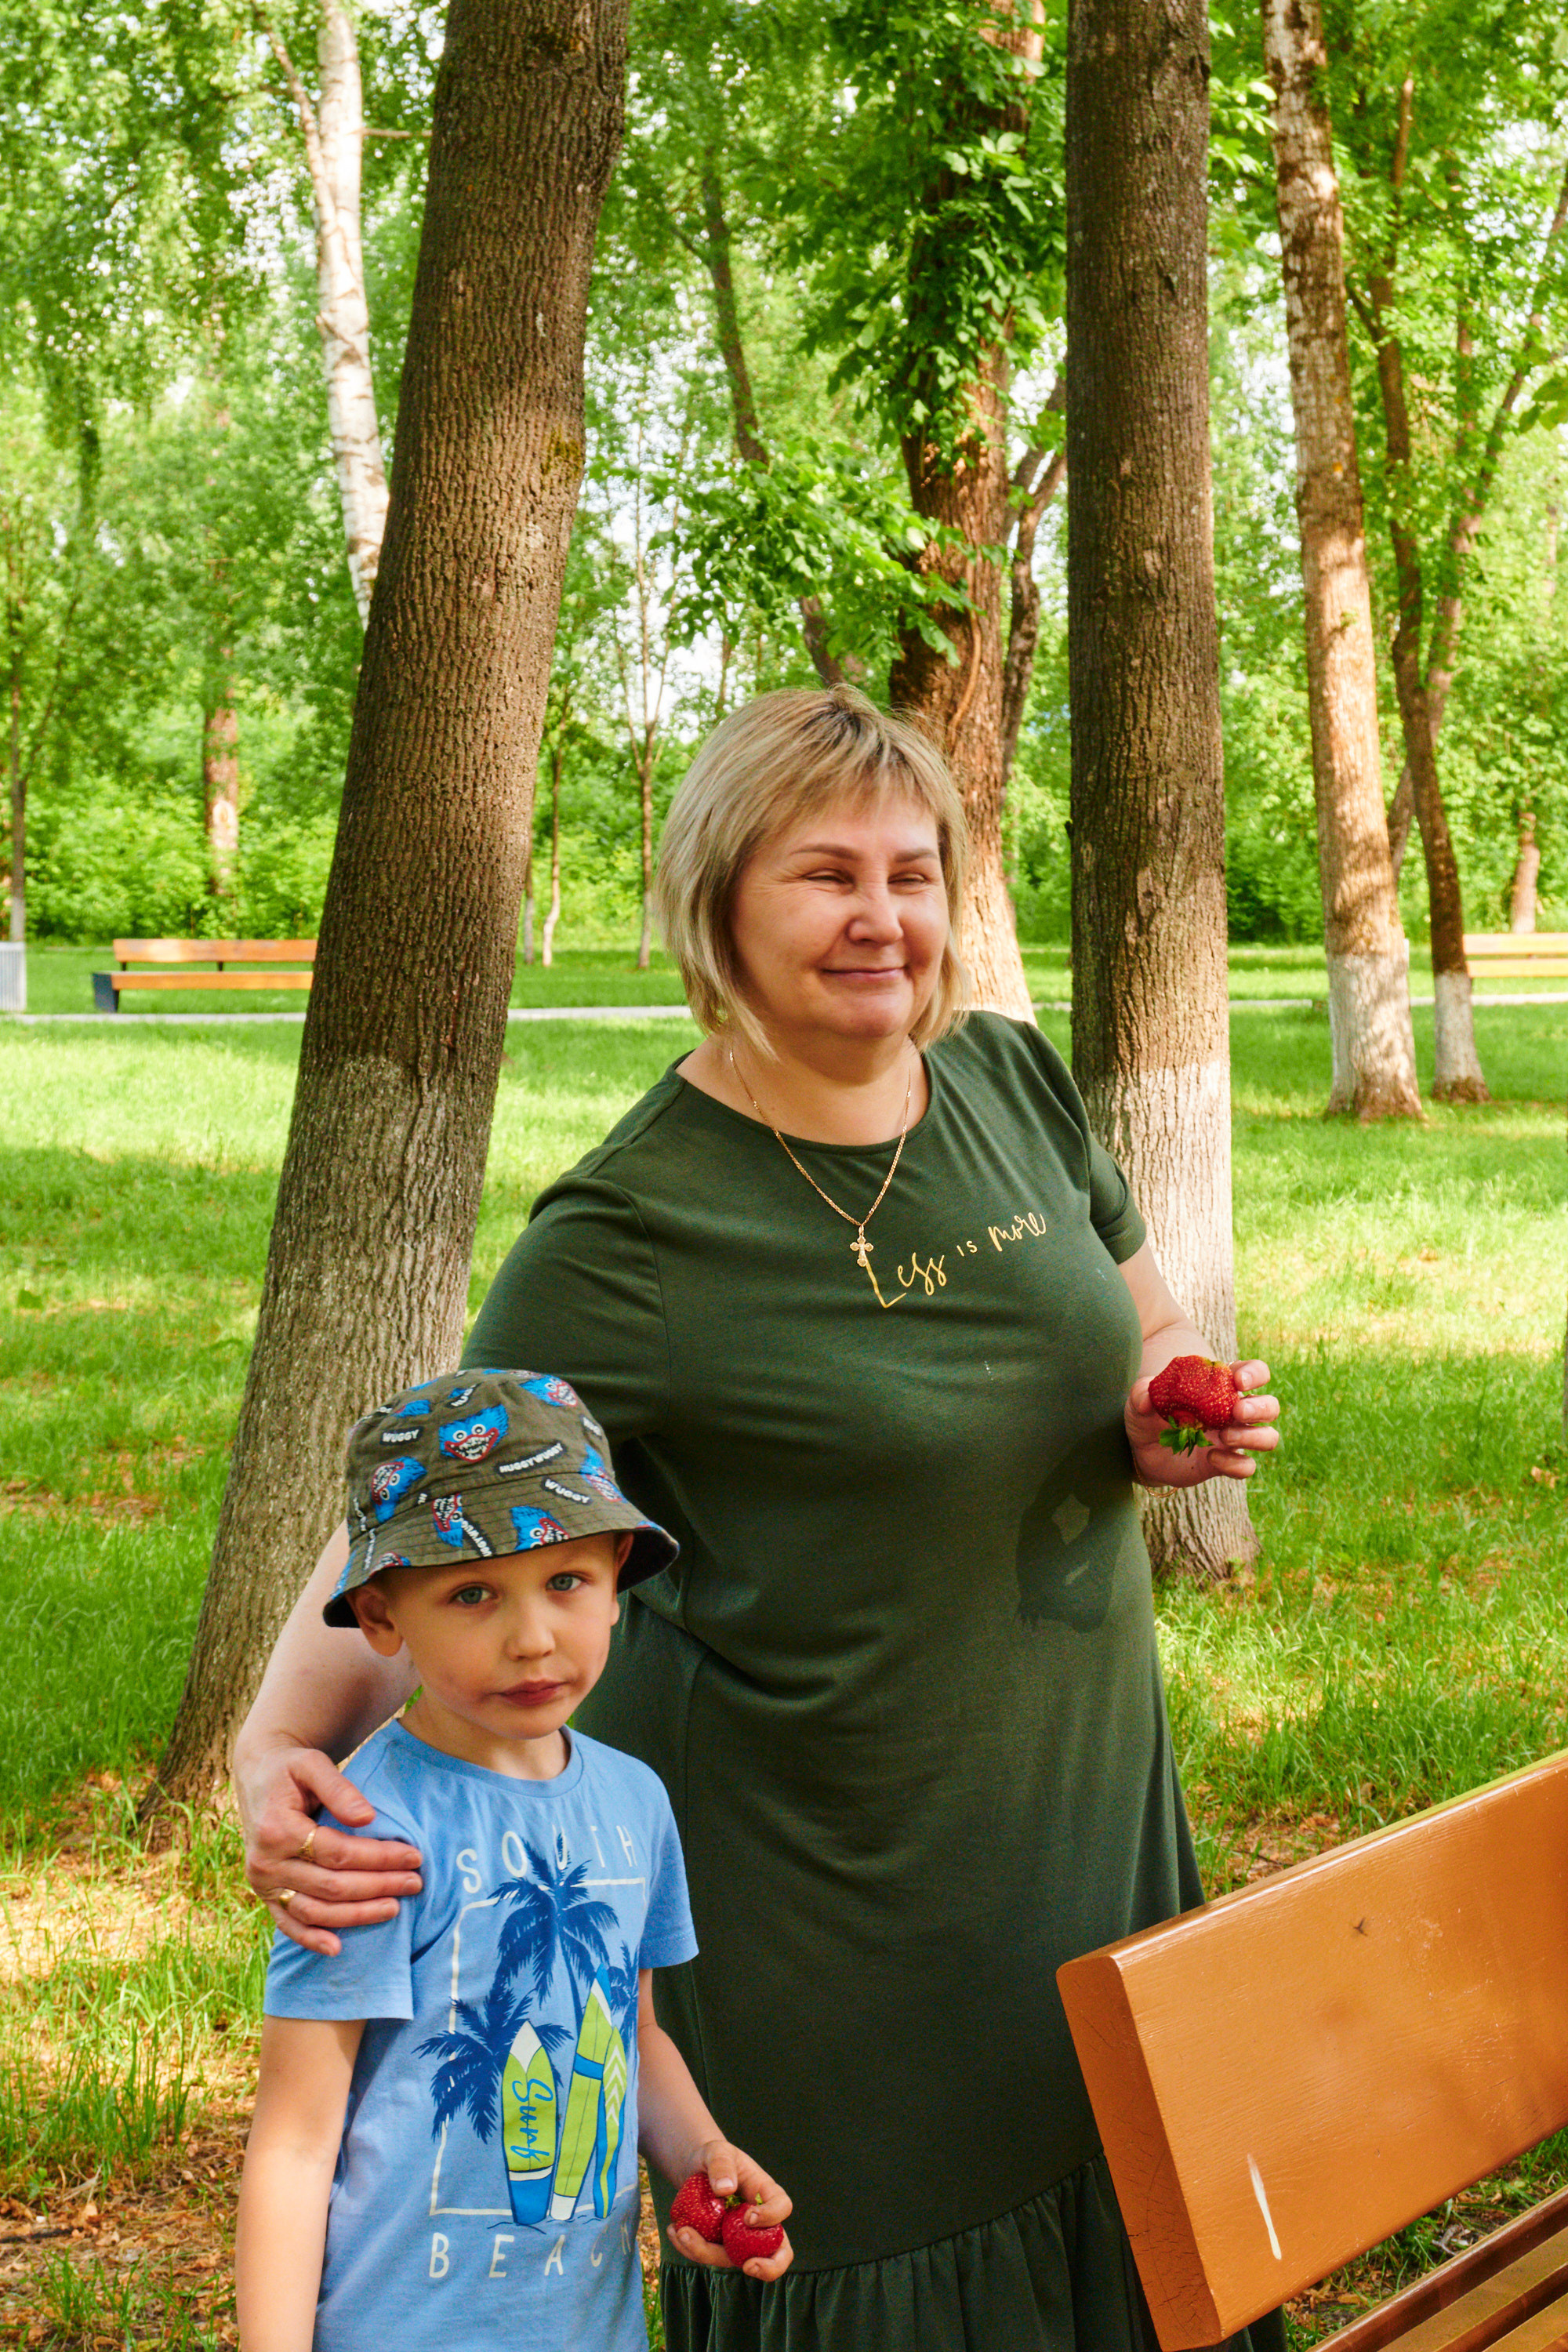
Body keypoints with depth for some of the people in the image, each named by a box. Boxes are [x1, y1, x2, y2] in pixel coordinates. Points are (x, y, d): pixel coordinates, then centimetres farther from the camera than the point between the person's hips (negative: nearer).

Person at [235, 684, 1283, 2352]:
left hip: (1076, 1789, 6)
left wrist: (1172, 1417, -8)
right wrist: (281, 1742, -33)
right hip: (808, 1866, -6)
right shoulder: (627, 1231, -18)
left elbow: (1146, 1321, 15)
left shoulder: (1014, 1081, 0)